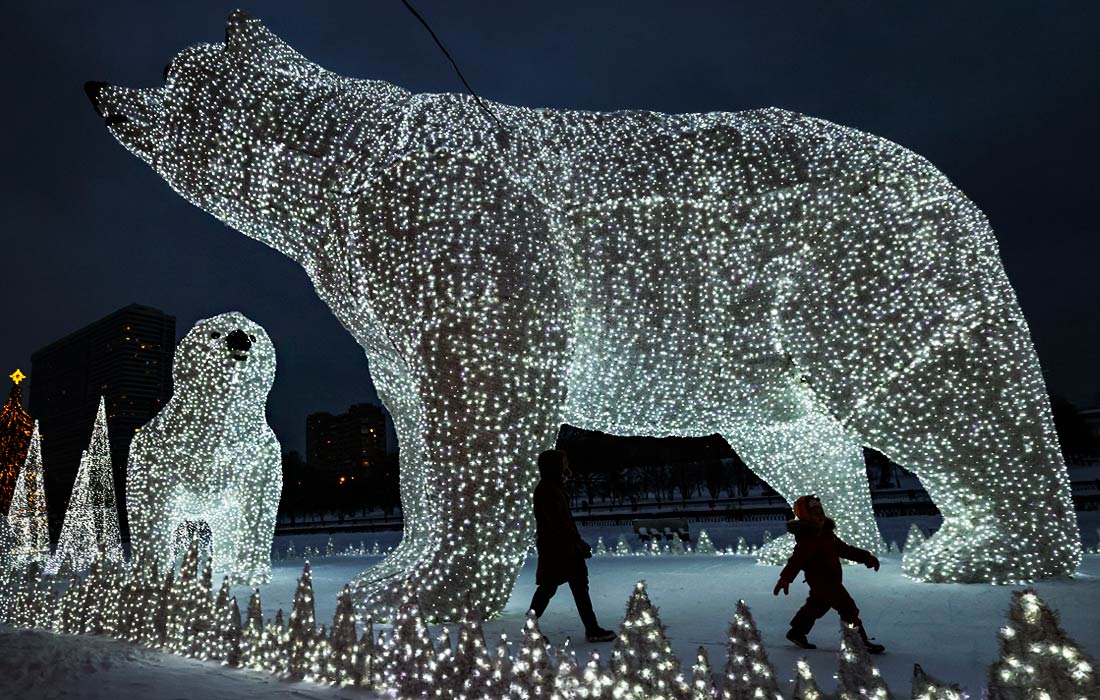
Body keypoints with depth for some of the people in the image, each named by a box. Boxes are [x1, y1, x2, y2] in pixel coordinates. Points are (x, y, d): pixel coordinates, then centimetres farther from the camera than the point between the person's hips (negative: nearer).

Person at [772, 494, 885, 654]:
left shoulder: (826, 533, 9)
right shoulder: (807, 539, -21)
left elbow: (844, 549, 18)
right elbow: (797, 559, -31)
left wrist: (866, 557, 15)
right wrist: (785, 578, -40)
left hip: (831, 579, 10)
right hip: (821, 580, -10)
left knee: (816, 606, 20)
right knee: (848, 608, -7)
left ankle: (797, 633, 33)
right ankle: (860, 641, 2)